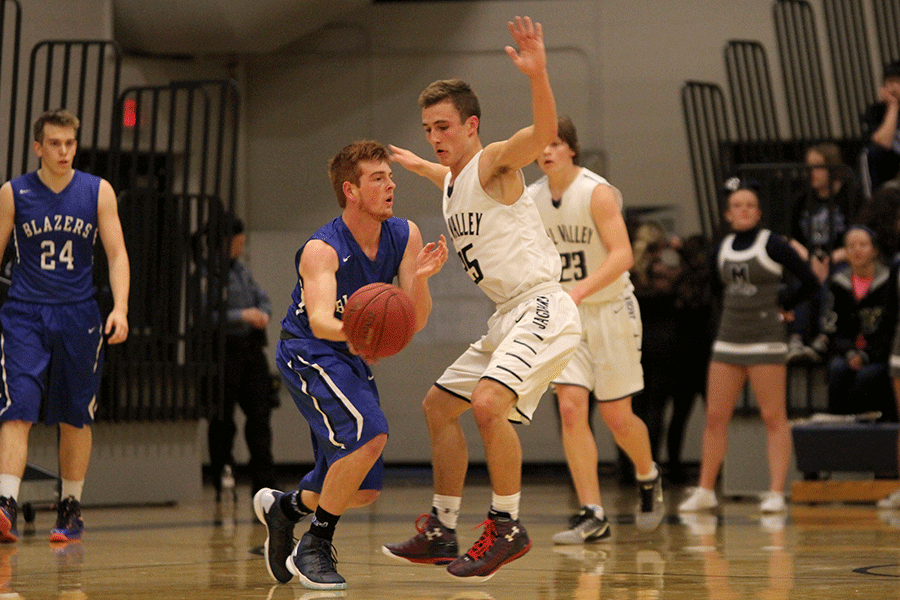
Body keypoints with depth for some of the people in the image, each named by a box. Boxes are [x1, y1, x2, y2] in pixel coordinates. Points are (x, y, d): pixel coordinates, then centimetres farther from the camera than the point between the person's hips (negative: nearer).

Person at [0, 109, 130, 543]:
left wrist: (119, 308, -13)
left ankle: (71, 511, 21)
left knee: (75, 418, 8)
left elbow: (116, 255, 1)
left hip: (78, 316, 1)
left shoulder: (98, 192, 2)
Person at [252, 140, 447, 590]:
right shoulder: (322, 250, -24)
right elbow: (319, 318, -39)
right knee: (369, 431, -31)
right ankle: (314, 548, -17)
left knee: (362, 490, 9)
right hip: (307, 351, -7)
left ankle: (283, 506, 38)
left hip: (351, 356, 7)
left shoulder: (404, 236, -7)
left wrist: (419, 278, -31)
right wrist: (350, 331, -61)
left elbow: (416, 321, -10)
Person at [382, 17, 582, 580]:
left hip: (542, 307, -10)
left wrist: (538, 74, -47)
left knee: (489, 401, -28)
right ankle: (442, 532, 24)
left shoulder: (494, 163, -10)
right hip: (508, 318, 10)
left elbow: (543, 133, -31)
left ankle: (507, 527, -14)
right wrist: (417, 165, 53)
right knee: (440, 405, 16)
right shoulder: (453, 179, 15)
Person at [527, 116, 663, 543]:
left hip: (611, 311, -4)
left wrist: (581, 289, -36)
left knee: (616, 416, 2)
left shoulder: (597, 193, -15)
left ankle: (648, 477, 35)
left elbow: (622, 255, -24)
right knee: (571, 408, -12)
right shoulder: (529, 200, 1)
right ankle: (592, 516, -10)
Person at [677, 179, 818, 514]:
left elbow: (810, 282, -5)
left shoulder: (773, 245, -6)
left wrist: (781, 308, 1)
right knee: (715, 417, 5)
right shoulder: (723, 248, 10)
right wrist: (730, 313, 13)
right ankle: (705, 491, 13)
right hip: (728, 341, 6)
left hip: (765, 342, -6)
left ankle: (776, 493, -6)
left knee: (774, 417, -6)